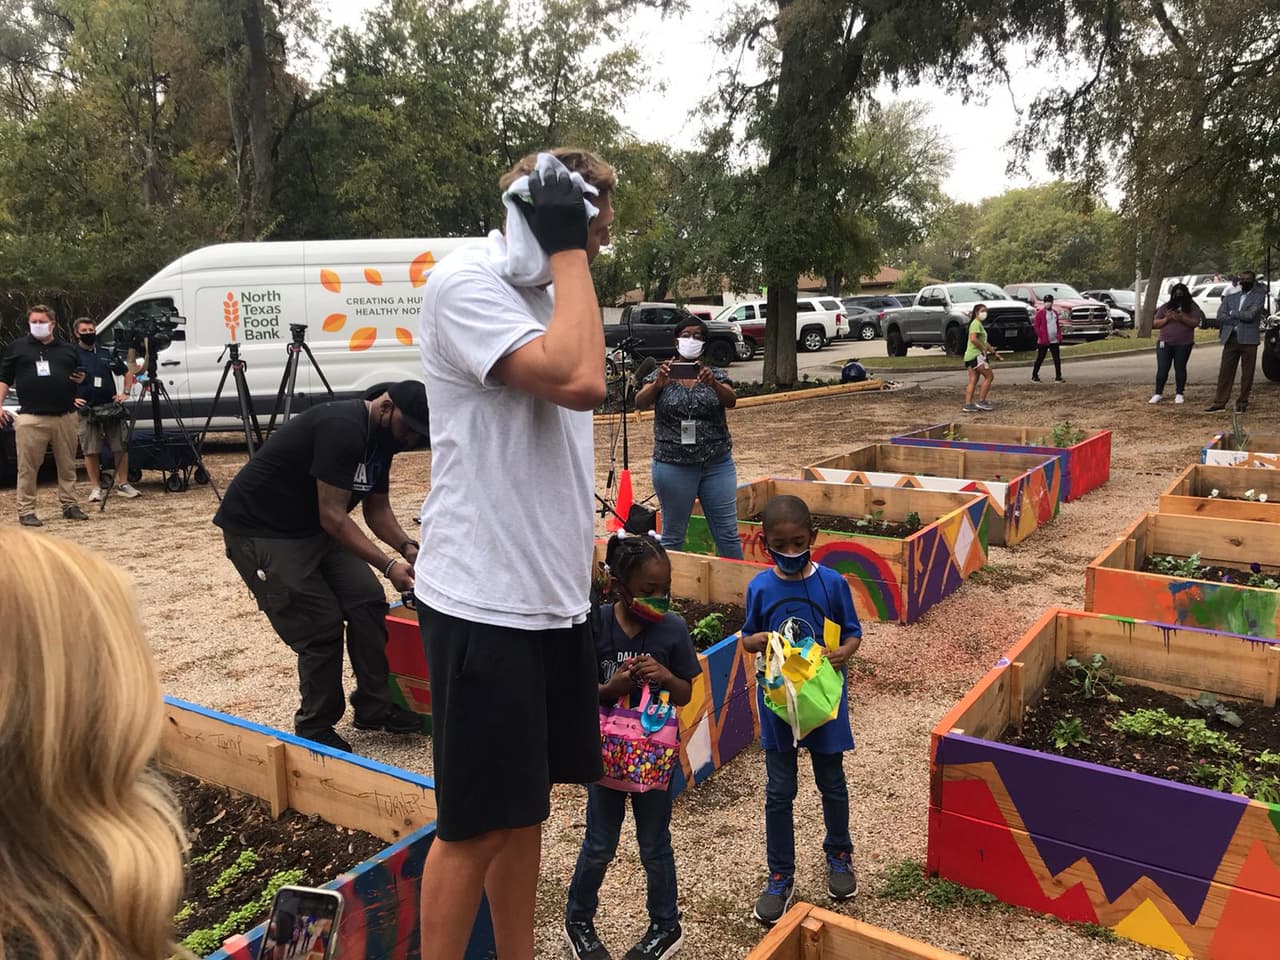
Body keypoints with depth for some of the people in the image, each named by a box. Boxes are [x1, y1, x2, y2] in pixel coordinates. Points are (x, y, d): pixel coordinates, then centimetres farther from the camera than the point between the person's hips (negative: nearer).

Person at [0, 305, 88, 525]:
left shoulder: (67, 349, 16)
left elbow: (78, 374, 27)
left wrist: (81, 379, 3)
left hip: (64, 417, 3)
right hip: (31, 418, -3)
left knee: (67, 465, 8)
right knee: (27, 467, -2)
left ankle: (69, 505, 17)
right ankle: (26, 511, 3)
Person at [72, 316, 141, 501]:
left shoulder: (107, 353, 13)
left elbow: (126, 373, 22)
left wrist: (125, 393, 8)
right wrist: (72, 399, -11)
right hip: (86, 410, -3)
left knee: (121, 447, 2)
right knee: (91, 451, -1)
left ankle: (124, 484, 10)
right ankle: (96, 488, 7)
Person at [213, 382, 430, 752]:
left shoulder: (380, 439, 2)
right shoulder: (341, 429, -27)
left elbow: (377, 509, 9)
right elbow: (333, 516, -27)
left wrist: (407, 547, -9)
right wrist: (388, 565, -27)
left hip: (312, 527, 9)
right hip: (259, 529, -9)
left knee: (367, 600, -2)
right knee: (321, 626, -12)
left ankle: (374, 707, 10)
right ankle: (314, 729, 7)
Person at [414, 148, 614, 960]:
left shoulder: (546, 294, 14)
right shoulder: (464, 284, -14)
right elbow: (579, 382, -28)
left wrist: (586, 572, 20)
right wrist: (568, 252, -15)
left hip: (552, 597, 9)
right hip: (484, 602, -8)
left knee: (527, 804, 18)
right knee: (479, 822, 3)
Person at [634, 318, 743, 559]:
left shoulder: (715, 374, 5)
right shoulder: (663, 375, 3)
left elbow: (731, 400, -12)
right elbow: (640, 403, -12)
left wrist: (713, 383, -33)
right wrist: (658, 384, -31)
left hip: (717, 464, 1)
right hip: (673, 465, -1)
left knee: (728, 534, 3)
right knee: (672, 536, 7)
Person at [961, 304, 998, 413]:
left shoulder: (979, 324, 23)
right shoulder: (976, 323, -10)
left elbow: (983, 341, 27)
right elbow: (973, 339, -24)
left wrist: (992, 351, 22)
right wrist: (984, 349, -16)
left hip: (970, 356, 10)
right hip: (975, 355, -10)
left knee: (973, 380, 5)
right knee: (989, 376, -4)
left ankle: (968, 404, 1)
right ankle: (981, 402, -2)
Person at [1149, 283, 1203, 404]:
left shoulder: (1192, 307, 5)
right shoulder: (1165, 307, 10)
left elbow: (1196, 322, -6)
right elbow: (1155, 324, 7)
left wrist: (1182, 318, -21)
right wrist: (1166, 319, -12)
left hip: (1184, 344, -1)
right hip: (1165, 343, 1)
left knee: (1180, 368, 3)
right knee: (1162, 369, -2)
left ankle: (1179, 394, 10)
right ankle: (1158, 394, 4)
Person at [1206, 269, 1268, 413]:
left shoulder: (1259, 295, 3)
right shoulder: (1230, 296, 13)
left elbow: (1251, 315, -11)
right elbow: (1220, 316, 0)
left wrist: (1233, 313, 0)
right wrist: (1241, 319, -9)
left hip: (1249, 339, -3)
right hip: (1231, 338, 3)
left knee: (1247, 373, 3)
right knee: (1225, 372, 1)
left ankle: (1242, 402, 11)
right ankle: (1219, 402, 5)